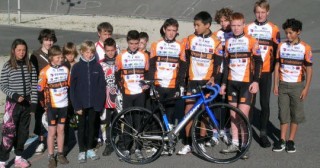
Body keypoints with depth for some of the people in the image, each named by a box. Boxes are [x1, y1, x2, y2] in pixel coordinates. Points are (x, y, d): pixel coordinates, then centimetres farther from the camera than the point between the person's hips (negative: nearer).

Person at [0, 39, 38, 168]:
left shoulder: (30, 66, 2)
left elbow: (34, 85, 3)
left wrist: (34, 103, -2)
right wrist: (14, 95, -17)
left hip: (26, 103, 3)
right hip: (12, 103, -3)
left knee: (23, 132, 12)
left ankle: (18, 157, 26)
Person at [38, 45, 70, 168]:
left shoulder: (65, 69, 2)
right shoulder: (45, 71, -10)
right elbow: (40, 90, -7)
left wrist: (69, 100, 10)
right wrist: (45, 105, -7)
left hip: (63, 105, 4)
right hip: (52, 106, -3)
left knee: (61, 130, 12)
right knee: (52, 131, 3)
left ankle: (60, 154, 24)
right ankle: (51, 157, 13)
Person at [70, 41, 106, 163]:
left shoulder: (97, 67, 0)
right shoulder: (77, 67, -3)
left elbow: (102, 86, 1)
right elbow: (72, 87, -4)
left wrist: (100, 103, -6)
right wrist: (76, 105, -9)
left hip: (94, 103, 1)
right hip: (81, 103, -1)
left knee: (92, 125, 12)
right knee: (82, 126, 7)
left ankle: (90, 149, 26)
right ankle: (82, 151, 17)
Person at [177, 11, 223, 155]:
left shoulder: (216, 42, -3)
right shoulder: (190, 39, 3)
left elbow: (217, 63, -2)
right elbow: (186, 59, 8)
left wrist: (213, 78, -17)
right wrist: (185, 77, 3)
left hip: (207, 81, -1)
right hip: (192, 80, 2)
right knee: (189, 110, -2)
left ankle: (201, 142, 17)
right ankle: (187, 143, 5)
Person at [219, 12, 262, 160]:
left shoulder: (251, 41, -3)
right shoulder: (228, 42, 10)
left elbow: (258, 62, -5)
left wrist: (255, 81, -13)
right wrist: (223, 83, 13)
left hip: (246, 82, -5)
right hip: (232, 82, 5)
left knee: (243, 114, -8)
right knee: (233, 114, 9)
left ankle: (244, 145, 3)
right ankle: (235, 143, 17)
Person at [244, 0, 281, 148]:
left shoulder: (273, 29, 2)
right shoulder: (247, 28, 3)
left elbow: (276, 51, 6)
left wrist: (273, 68, -1)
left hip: (266, 71, 0)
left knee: (265, 103, 4)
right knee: (250, 102, 4)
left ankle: (263, 134, 15)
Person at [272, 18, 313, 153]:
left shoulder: (305, 48, -6)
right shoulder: (281, 46, 2)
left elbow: (309, 69, -4)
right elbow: (277, 66, 6)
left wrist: (306, 88, -7)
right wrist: (275, 85, 2)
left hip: (297, 85, -2)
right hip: (283, 85, 2)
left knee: (296, 114, 5)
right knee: (283, 113, 6)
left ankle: (291, 141, 15)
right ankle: (282, 140, 13)